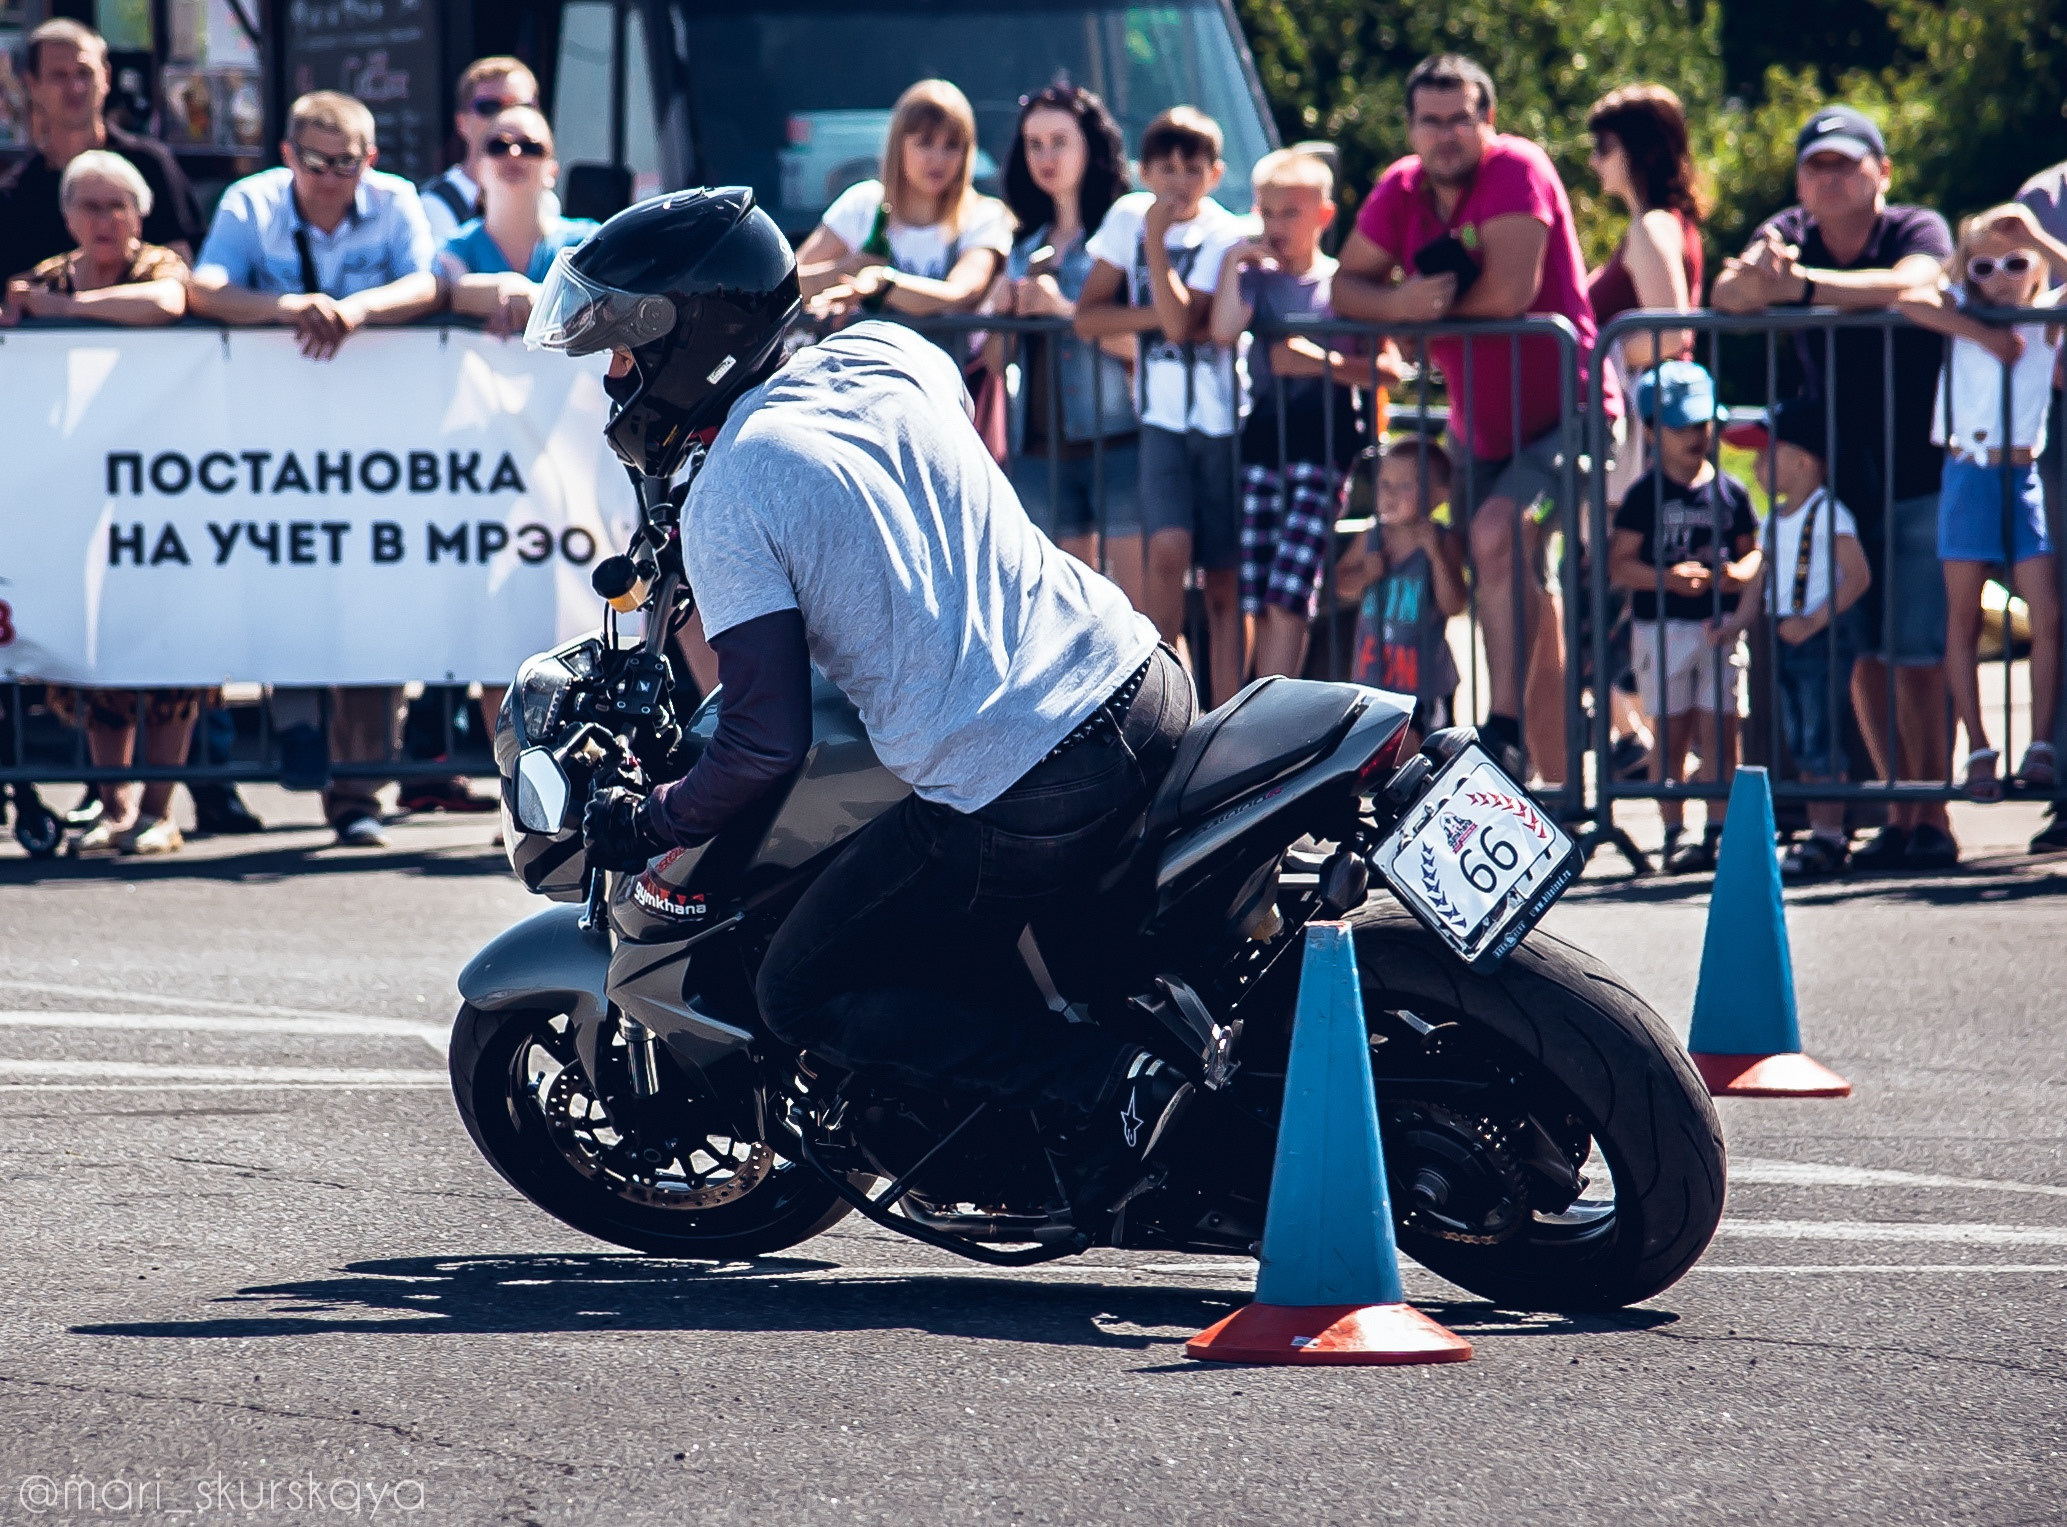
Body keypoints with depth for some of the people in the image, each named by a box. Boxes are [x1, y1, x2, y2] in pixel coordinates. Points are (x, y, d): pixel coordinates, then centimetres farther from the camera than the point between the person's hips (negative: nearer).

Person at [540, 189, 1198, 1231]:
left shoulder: (727, 503, -9)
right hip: (1143, 688, 7)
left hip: (1012, 807, -7)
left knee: (806, 998, 10)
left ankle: (1098, 1083, -6)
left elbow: (768, 743, -13)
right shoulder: (887, 355, 10)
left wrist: (649, 826, 6)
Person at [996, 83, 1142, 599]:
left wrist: (1066, 309, -17)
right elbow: (997, 357, 21)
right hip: (1040, 449, 6)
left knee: (1139, 608, -9)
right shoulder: (1027, 245, 18)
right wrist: (1002, 312, 2)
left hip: (1116, 444, -6)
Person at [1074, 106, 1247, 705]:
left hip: (1224, 418, -2)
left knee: (1225, 579, 1)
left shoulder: (1225, 236, -8)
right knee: (1169, 550, -18)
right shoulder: (1126, 217, 2)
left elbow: (1183, 322, -20)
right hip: (1164, 417, 2)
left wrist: (1156, 236, -17)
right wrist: (1159, 314, -13)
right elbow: (1087, 317, -1)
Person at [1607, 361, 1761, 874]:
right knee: (1672, 731, 2)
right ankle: (1674, 834, 7)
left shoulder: (1730, 492, 7)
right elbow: (1619, 564, -4)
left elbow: (1751, 551, 12)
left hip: (1720, 624, 2)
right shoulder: (1646, 496, -1)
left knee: (1719, 728, -1)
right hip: (1661, 625, -2)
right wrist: (1668, 577, -18)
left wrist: (1741, 572, -11)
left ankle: (1717, 832, 3)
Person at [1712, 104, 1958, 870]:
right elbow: (1724, 296, -17)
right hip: (1838, 482, 4)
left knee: (1918, 656, -10)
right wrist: (1753, 280, -41)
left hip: (1920, 482, -4)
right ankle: (1900, 815, 10)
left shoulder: (1919, 231, -8)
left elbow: (1905, 285, -32)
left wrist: (1802, 284, -42)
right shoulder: (1788, 234, 2)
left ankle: (1932, 818, -7)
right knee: (1862, 656, 2)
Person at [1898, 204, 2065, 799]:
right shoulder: (1962, 311, 2)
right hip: (1968, 476, -1)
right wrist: (1986, 336, -19)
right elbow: (1912, 303, -18)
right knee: (1964, 621, 1)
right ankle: (1978, 751, 5)